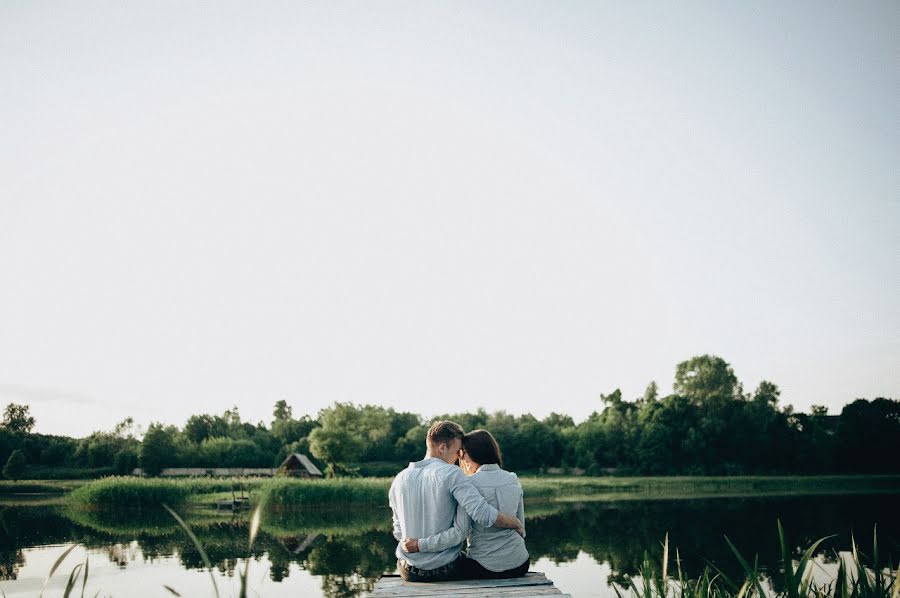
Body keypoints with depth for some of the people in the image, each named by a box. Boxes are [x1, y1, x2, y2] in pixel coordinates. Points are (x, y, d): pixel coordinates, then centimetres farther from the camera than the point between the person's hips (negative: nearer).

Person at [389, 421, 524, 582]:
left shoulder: (400, 480, 2)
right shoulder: (451, 474, -14)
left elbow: (399, 532, 8)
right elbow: (484, 514, -23)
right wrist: (517, 524, -8)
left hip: (410, 572, 4)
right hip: (446, 570, -4)